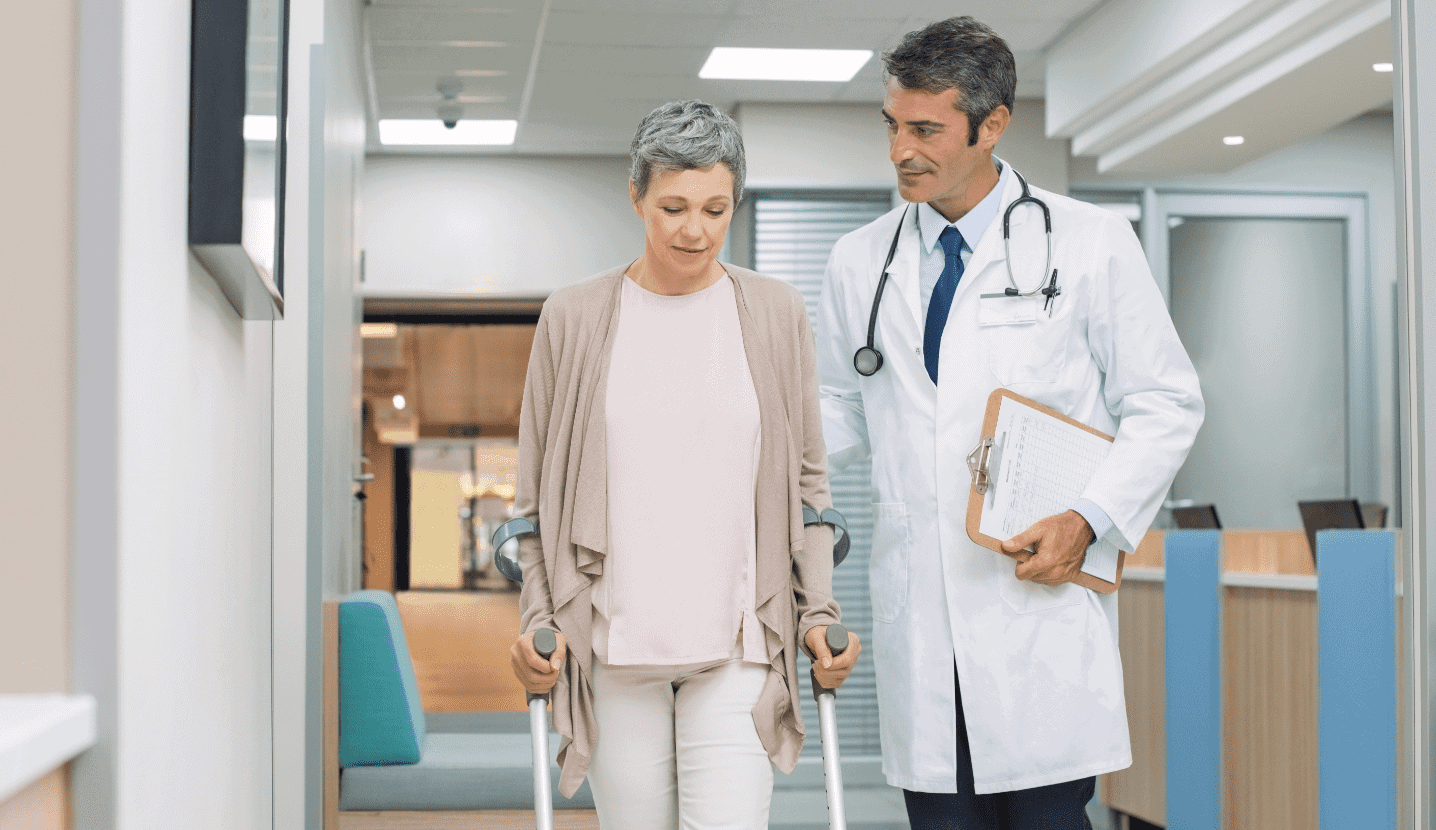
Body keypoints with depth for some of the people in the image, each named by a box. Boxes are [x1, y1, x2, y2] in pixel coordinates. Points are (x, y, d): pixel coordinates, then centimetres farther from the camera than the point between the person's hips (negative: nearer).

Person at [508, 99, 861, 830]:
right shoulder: (573, 318, 3)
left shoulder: (776, 316, 5)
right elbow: (537, 491, 7)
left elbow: (807, 480, 10)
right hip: (613, 645, 1)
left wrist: (818, 611, 3)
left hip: (736, 642, 0)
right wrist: (539, 620, -1)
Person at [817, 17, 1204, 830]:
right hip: (920, 619, 3)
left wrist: (1090, 519, -11)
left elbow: (1165, 404, 4)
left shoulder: (1091, 243, 2)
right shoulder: (860, 262, 11)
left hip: (1041, 603, -3)